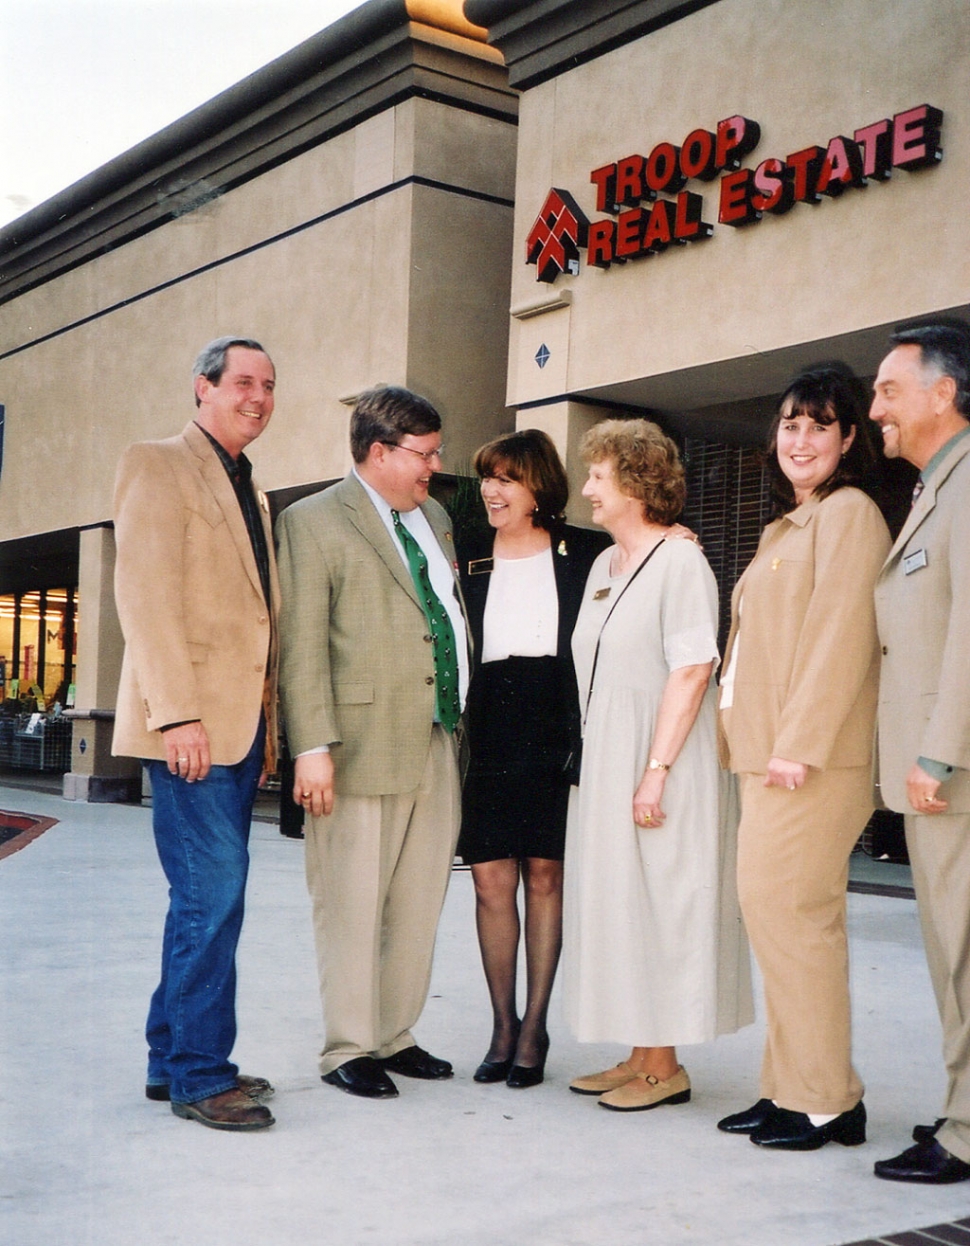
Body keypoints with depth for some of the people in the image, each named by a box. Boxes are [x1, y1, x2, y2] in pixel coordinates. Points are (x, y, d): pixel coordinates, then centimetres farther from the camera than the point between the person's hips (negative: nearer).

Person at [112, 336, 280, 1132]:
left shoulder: (251, 492, 20)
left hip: (243, 727, 8)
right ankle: (200, 1076, 4)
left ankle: (173, 1060, 22)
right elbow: (145, 594, -13)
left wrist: (269, 723, 13)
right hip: (192, 723, -8)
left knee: (208, 896, 12)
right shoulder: (159, 467, -4)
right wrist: (175, 713, -20)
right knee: (213, 895, -7)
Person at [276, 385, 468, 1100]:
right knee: (354, 906, 2)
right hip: (364, 747, -7)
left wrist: (465, 719, 15)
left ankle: (394, 1036, 25)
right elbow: (302, 646, -10)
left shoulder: (435, 518, 18)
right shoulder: (314, 522, -4)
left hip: (439, 746, 7)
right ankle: (348, 1049, 14)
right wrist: (314, 747, -17)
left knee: (420, 906, 12)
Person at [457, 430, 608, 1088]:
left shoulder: (585, 553, 3)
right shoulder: (468, 560, 9)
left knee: (545, 875, 4)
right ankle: (503, 1024, 16)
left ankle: (535, 1026, 15)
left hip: (554, 730, -2)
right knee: (492, 880, 3)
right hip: (487, 731, 2)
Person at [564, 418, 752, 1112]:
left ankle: (665, 1067, 8)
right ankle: (640, 1054, 20)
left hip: (657, 767, -8)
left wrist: (656, 769, -21)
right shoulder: (604, 566, 14)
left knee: (654, 900, -3)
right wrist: (591, 759, 12)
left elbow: (692, 671, -17)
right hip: (604, 762, 9)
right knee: (615, 901, 10)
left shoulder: (680, 561, -11)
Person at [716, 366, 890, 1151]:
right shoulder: (787, 526, 22)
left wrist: (799, 745, -19)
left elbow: (842, 636, -16)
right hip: (769, 755, 9)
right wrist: (755, 743, 16)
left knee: (788, 909, -9)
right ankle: (790, 1089, 17)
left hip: (813, 760, -9)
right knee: (773, 909, 10)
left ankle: (824, 1100, 0)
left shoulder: (849, 512, -7)